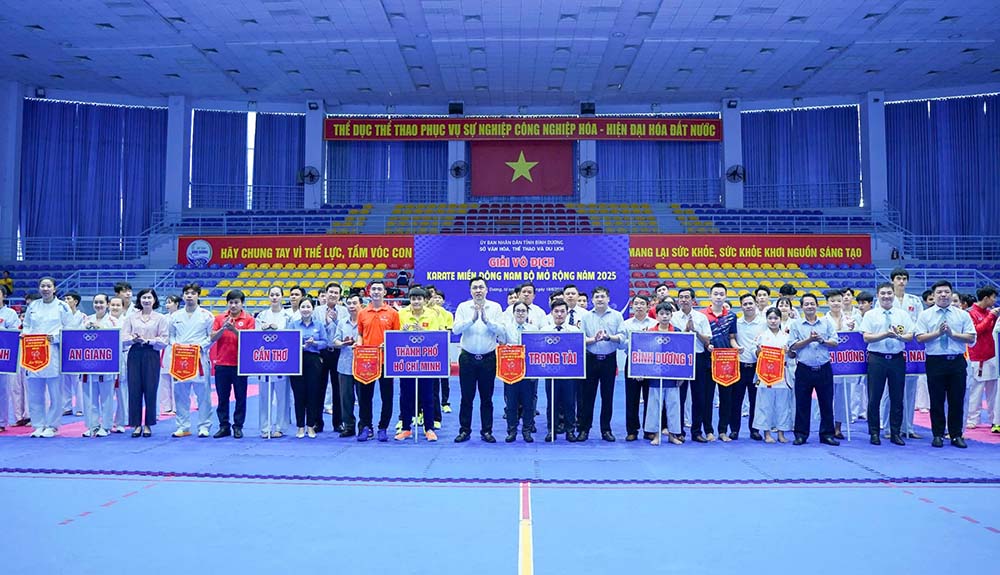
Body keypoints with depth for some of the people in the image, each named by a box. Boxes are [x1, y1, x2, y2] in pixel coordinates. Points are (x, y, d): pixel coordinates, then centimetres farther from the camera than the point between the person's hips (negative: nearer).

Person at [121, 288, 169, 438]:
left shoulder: (161, 318, 5)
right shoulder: (131, 318, 12)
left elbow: (164, 340, -1)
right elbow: (124, 336, 4)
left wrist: (148, 340, -13)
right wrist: (134, 339, -15)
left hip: (151, 355, -2)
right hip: (134, 354, 2)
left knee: (150, 390, -1)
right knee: (134, 390, 0)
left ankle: (148, 425, 10)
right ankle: (136, 424, 11)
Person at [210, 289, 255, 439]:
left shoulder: (249, 319, 0)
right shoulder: (220, 318, 8)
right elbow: (212, 338, 0)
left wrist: (234, 329, -21)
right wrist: (223, 328, -16)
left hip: (240, 363, -2)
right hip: (222, 363, 2)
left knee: (240, 397, 3)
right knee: (222, 397, 8)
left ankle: (238, 427, 12)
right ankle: (224, 426, 16)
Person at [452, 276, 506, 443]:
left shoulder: (495, 307, 2)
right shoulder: (463, 307, 2)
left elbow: (502, 331, -7)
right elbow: (456, 329, -10)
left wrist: (487, 320, -20)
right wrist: (472, 319, -23)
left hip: (488, 358, 0)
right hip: (468, 358, 0)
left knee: (486, 397, 7)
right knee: (467, 397, 6)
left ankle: (487, 431, 17)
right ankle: (464, 430, 16)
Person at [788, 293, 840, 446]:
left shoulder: (826, 323, 10)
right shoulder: (796, 324, 5)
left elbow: (835, 342, 4)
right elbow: (793, 346, -3)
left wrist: (822, 340, -12)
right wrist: (809, 339, -13)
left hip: (824, 369, 2)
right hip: (804, 369, -1)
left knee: (826, 402, 5)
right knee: (802, 403, 3)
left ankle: (827, 434, 15)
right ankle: (801, 434, 11)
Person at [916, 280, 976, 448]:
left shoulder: (963, 315, 8)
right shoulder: (925, 315, 4)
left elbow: (971, 338, 0)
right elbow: (920, 338, -5)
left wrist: (952, 333, -12)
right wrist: (938, 332, -16)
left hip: (957, 361, 1)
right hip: (935, 361, -1)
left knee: (957, 400, 5)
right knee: (937, 400, 4)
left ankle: (956, 435, 15)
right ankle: (938, 435, 13)